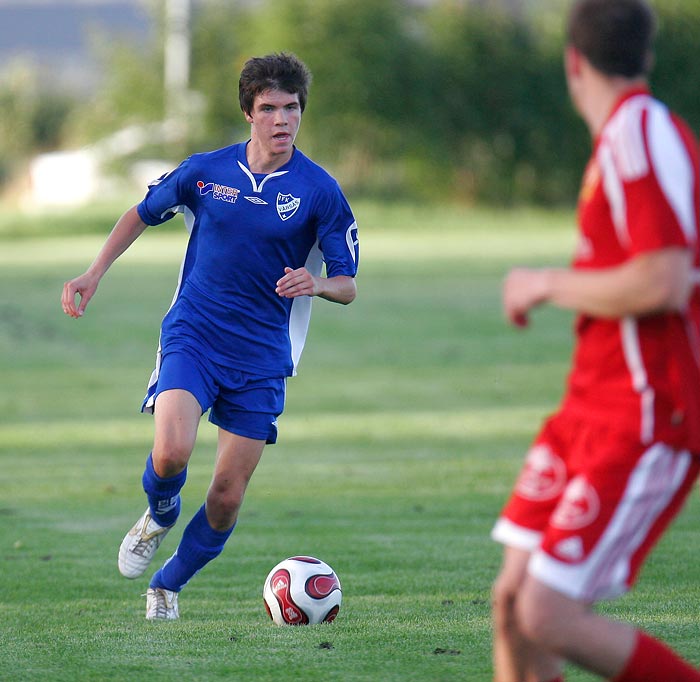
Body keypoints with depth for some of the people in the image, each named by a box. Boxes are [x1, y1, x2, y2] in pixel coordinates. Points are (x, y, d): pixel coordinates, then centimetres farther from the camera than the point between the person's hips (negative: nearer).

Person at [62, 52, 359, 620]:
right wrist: (94, 274, 10)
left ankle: (168, 585, 26)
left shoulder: (319, 191, -5)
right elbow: (143, 213, 17)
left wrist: (316, 283, -25)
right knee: (171, 452, -26)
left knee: (227, 499, -1)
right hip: (192, 337, 0)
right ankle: (160, 518, 11)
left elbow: (347, 285, -2)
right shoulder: (207, 170, -1)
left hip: (262, 355, 0)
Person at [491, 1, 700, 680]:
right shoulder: (627, 135, 14)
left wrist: (550, 284, -13)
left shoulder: (640, 137, -16)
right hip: (590, 409, 9)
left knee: (549, 619, -14)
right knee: (513, 598, 3)